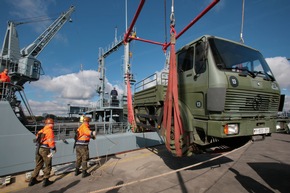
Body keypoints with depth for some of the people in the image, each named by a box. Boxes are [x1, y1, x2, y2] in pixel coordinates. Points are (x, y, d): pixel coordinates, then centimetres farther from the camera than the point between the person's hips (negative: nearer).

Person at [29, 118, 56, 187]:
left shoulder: (41, 130, 13)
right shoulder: (50, 131, -12)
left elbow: (37, 139, 14)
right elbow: (51, 141, -16)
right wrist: (53, 148, -4)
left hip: (38, 149, 8)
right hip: (45, 149, -8)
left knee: (38, 165, 21)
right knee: (48, 165, 7)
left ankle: (32, 180, 27)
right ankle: (45, 181, 10)